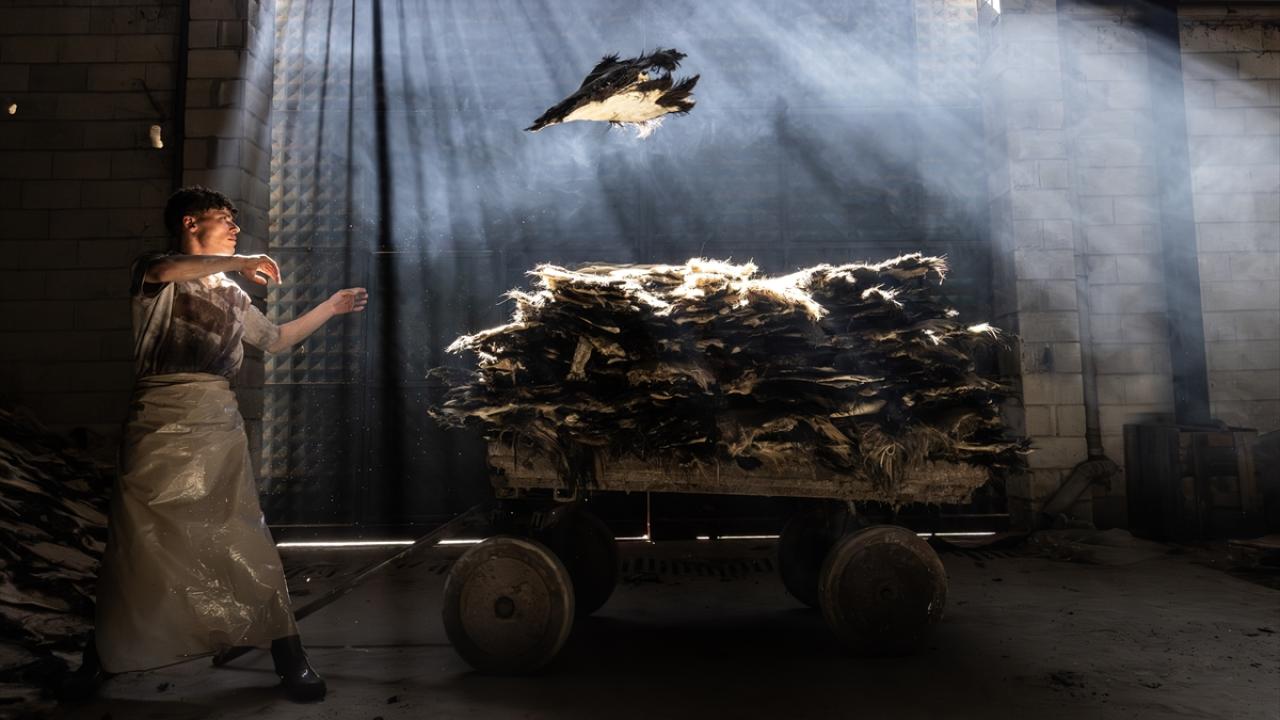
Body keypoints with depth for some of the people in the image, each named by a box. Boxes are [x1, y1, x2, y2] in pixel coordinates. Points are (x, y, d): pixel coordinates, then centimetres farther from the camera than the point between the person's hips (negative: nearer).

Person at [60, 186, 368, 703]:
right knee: (136, 540, 3)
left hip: (218, 421, 3)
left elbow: (276, 340, 28)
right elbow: (166, 269, -19)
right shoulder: (151, 271, 6)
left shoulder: (231, 293, 21)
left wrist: (331, 307, 29)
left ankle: (289, 656, 1)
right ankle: (100, 657, 24)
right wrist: (239, 262, -22)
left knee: (243, 536, -2)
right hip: (159, 421, -2)